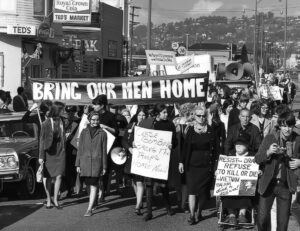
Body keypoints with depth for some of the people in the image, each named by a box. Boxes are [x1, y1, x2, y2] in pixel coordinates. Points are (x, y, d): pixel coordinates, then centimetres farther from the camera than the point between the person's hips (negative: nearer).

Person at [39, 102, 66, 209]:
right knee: (48, 177, 4)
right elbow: (42, 140, -6)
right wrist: (41, 156, -9)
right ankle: (48, 199, 16)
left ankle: (55, 199, 8)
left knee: (58, 176, -3)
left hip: (60, 152, 3)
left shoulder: (62, 122, 5)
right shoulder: (46, 123, -8)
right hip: (49, 152, -3)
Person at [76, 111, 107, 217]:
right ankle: (92, 201, 32)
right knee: (89, 184, 10)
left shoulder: (102, 133, 4)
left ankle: (90, 209, -8)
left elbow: (104, 151, 5)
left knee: (93, 185, -7)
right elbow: (80, 149, 9)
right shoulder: (84, 132, 7)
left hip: (96, 162, -2)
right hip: (85, 161, 2)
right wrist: (78, 164, 5)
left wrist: (104, 166, 3)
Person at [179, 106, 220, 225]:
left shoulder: (211, 131, 3)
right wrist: (181, 162, 3)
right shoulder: (191, 130, 5)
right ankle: (192, 215, -4)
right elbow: (185, 147, 7)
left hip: (206, 165, 0)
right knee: (192, 190, -6)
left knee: (203, 191, 4)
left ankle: (198, 212, 21)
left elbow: (216, 148, 3)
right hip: (192, 165, 0)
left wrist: (216, 163, -4)